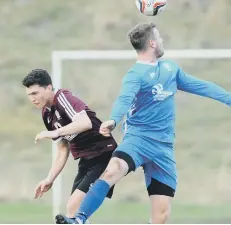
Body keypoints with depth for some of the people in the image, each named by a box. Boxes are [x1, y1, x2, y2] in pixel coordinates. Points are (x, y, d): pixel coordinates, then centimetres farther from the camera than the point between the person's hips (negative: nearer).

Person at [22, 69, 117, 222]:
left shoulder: (63, 98, -14)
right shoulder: (47, 114, 13)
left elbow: (86, 123, -32)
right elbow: (63, 152, 19)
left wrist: (55, 133, -32)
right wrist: (50, 179, 12)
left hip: (104, 156, -9)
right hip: (87, 161, 9)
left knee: (74, 208, -18)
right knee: (74, 210, 6)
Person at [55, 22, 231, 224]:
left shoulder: (170, 68, 13)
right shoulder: (136, 74, -10)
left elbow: (199, 85, 25)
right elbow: (125, 99, -28)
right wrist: (113, 120, -49)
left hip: (164, 147, 6)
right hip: (139, 138, -6)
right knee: (113, 171, -36)